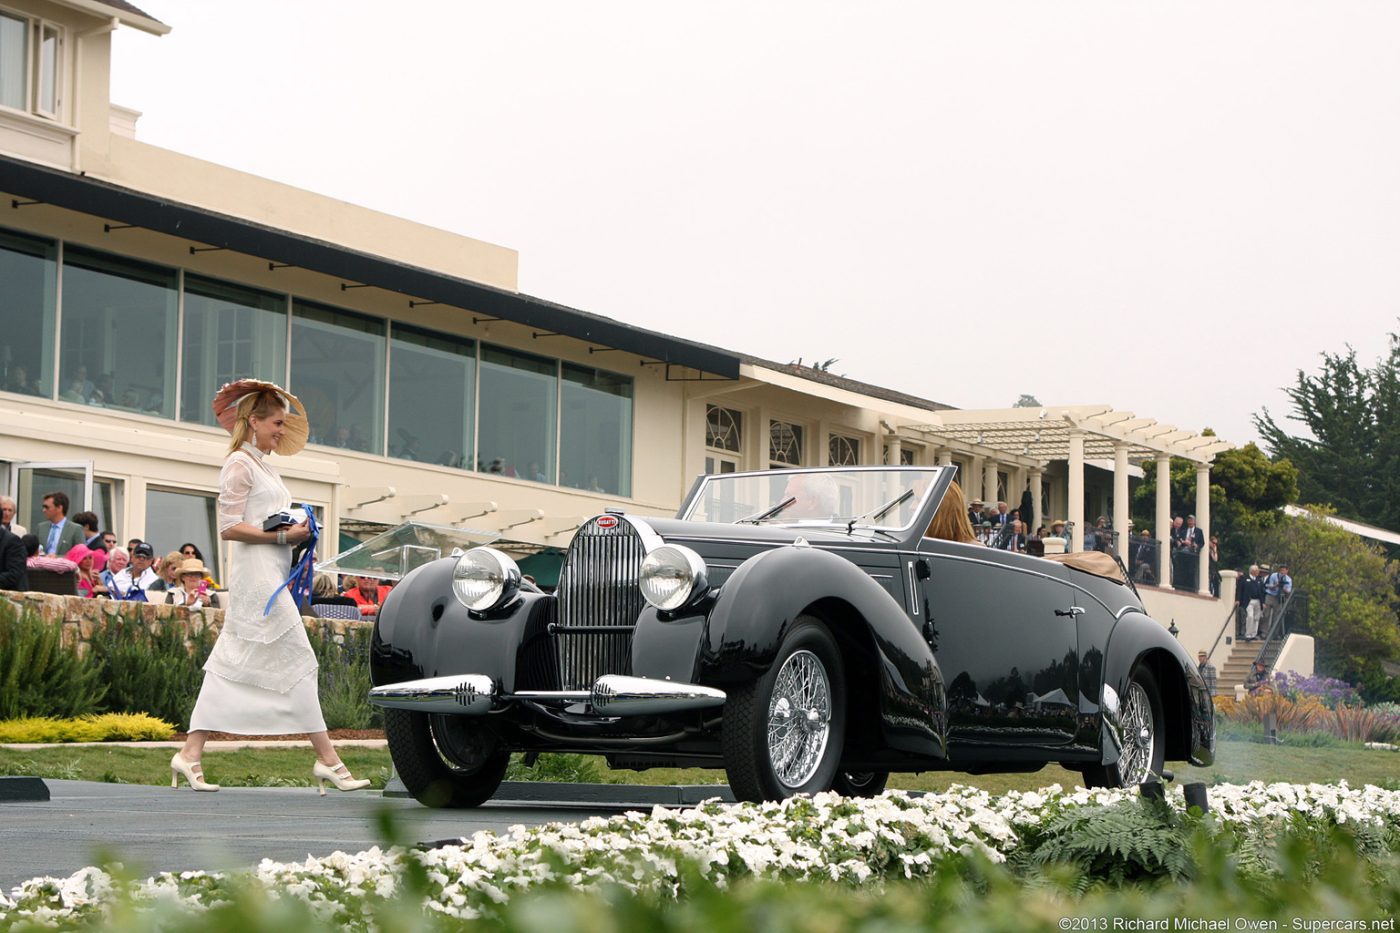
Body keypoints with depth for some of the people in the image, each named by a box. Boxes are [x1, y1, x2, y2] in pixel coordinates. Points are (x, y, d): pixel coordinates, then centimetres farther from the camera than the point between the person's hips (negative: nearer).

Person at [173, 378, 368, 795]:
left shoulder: (263, 466, 21)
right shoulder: (240, 464, -7)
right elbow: (230, 527, -14)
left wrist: (295, 533, 8)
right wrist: (282, 536, -15)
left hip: (271, 573, 10)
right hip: (256, 573, -10)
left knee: (231, 666, 6)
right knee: (297, 661, -8)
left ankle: (191, 754, 6)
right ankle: (327, 760, -6)